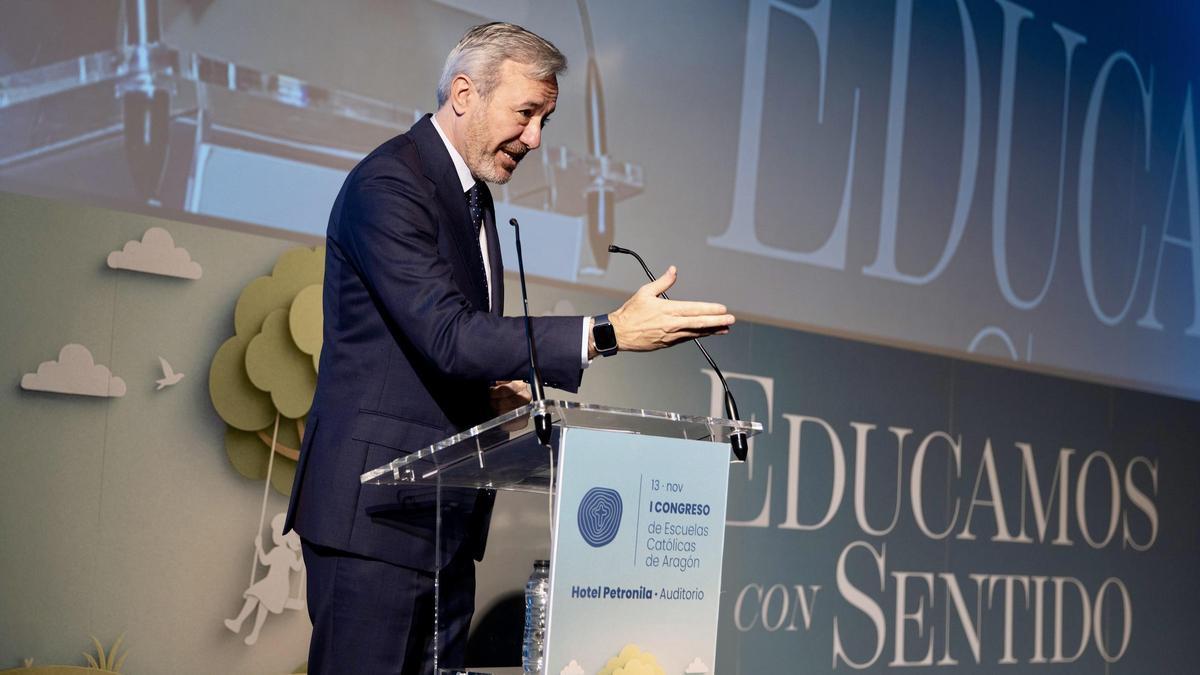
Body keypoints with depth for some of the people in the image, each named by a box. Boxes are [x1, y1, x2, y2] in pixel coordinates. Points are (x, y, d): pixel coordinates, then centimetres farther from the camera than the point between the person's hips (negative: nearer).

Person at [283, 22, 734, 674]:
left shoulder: (474, 195, 17)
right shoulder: (388, 183, -13)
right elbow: (446, 335, -23)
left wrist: (491, 391, 4)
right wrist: (608, 331, -27)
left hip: (445, 514, 9)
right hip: (377, 506, -9)